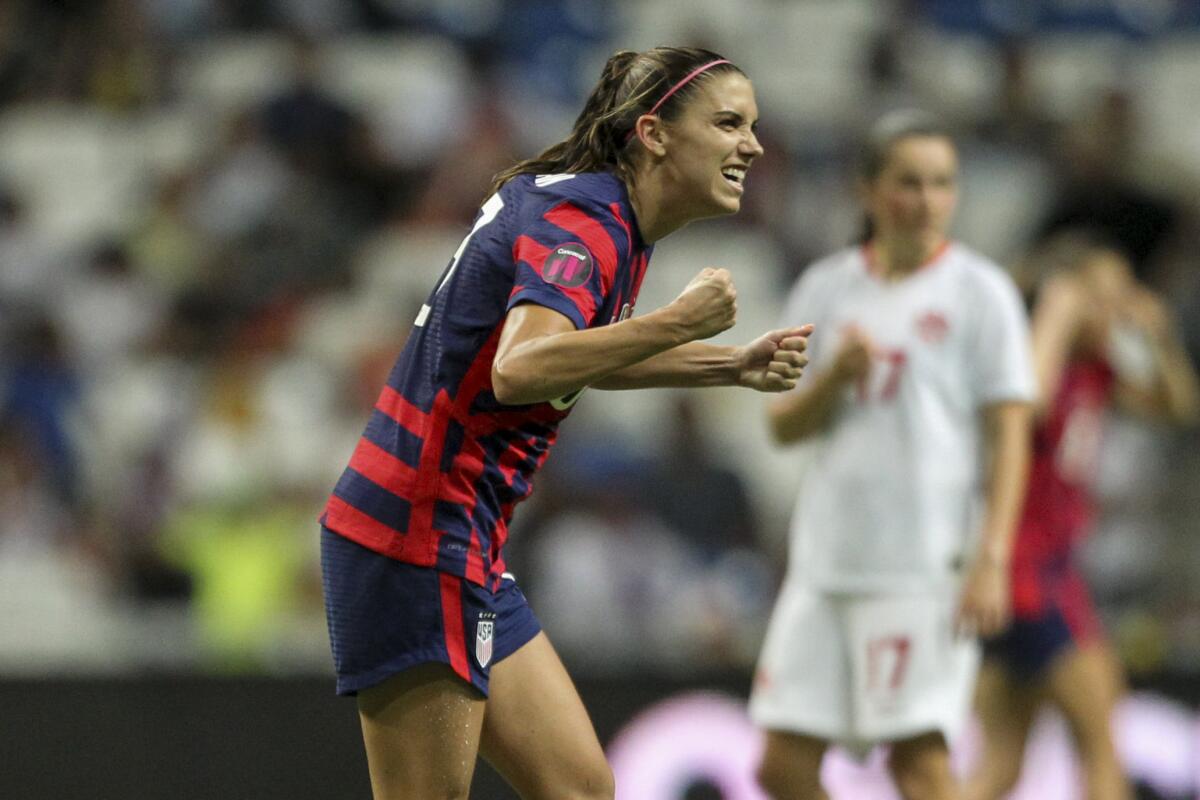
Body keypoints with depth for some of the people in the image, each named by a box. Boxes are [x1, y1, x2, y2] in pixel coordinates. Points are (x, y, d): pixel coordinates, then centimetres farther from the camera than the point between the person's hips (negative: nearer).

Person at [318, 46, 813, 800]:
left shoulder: (594, 212, 11)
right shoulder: (582, 224, -18)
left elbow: (586, 355, 31)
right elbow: (519, 369, -36)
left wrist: (734, 365, 20)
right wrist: (679, 322, -34)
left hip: (467, 549, 10)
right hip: (416, 539, -10)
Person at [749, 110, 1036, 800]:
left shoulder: (980, 291, -1)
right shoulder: (826, 289, 12)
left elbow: (1009, 435, -5)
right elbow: (783, 426, 13)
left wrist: (992, 559, -14)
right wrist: (834, 376, -8)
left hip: (929, 562, -5)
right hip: (826, 559, 5)